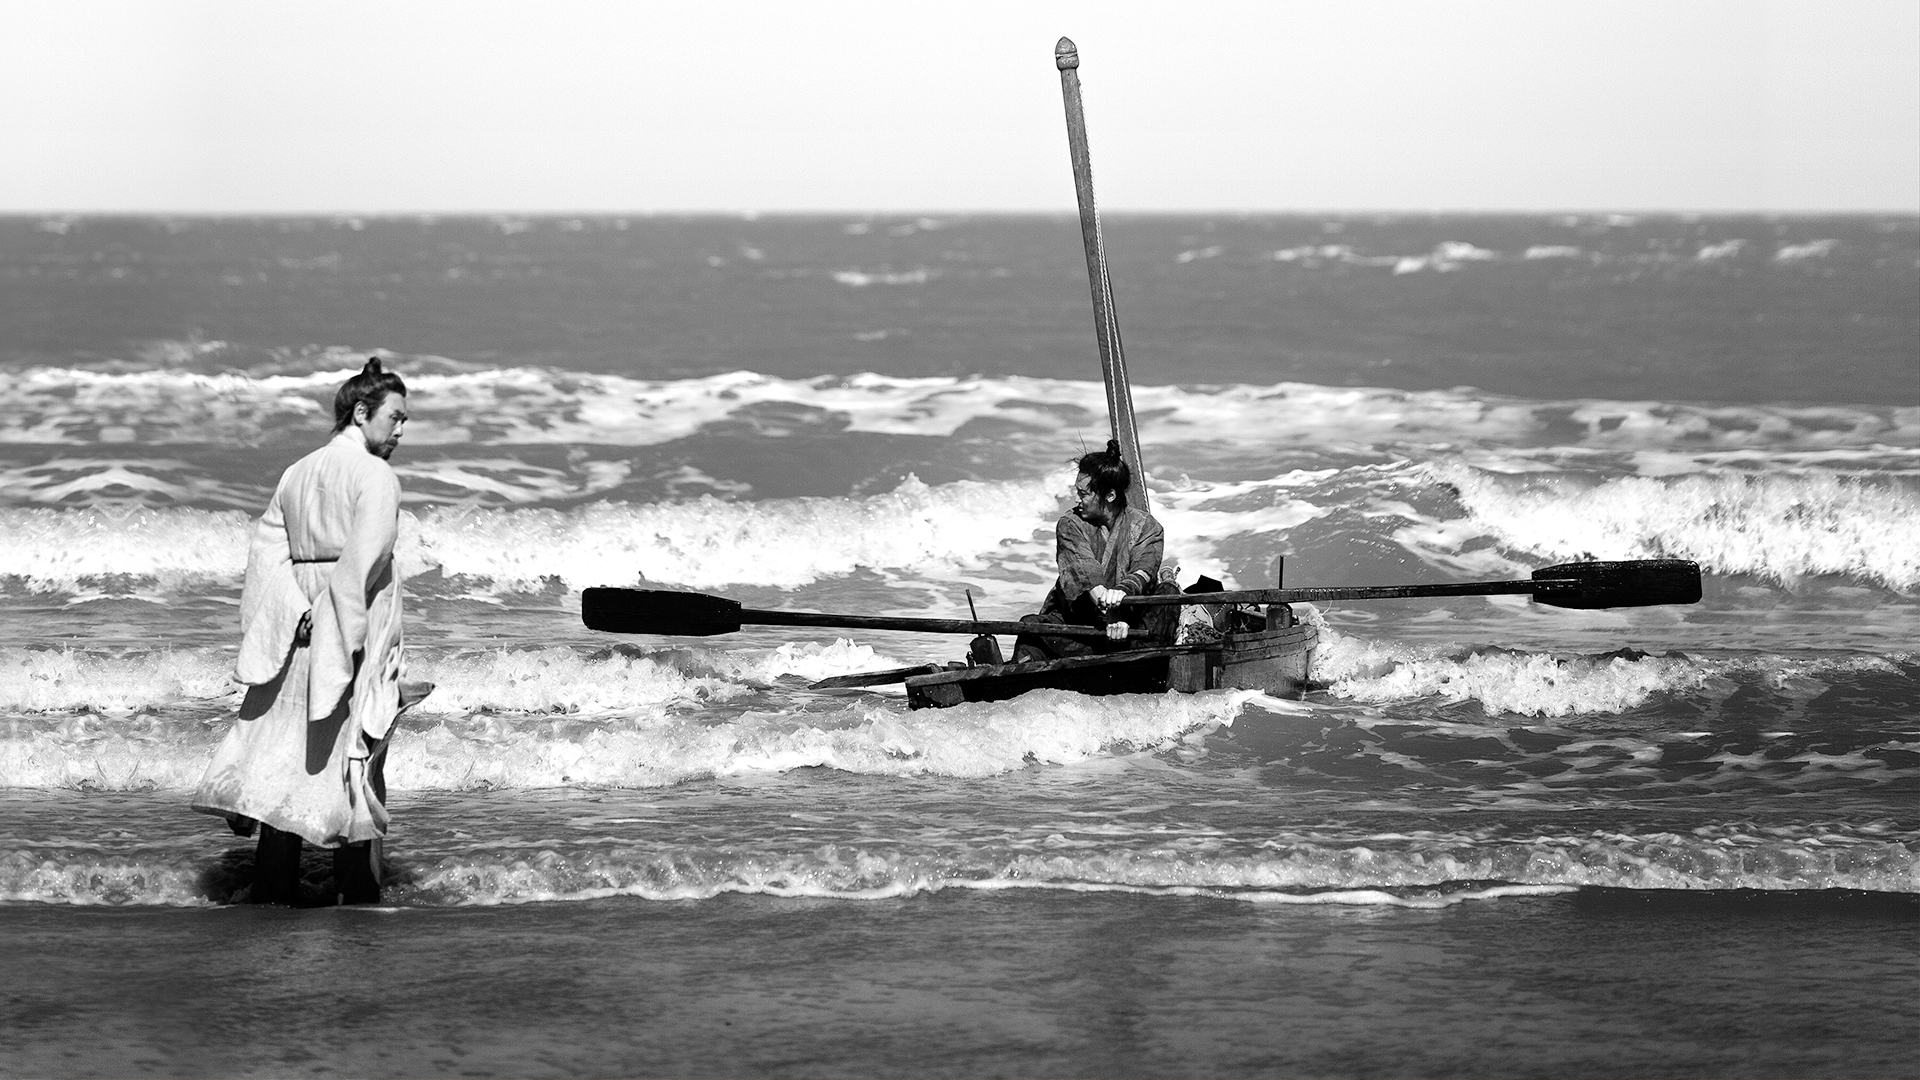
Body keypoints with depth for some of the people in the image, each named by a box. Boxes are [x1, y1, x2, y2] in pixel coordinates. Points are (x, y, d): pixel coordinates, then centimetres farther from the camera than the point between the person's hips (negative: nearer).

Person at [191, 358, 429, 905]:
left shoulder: (297, 474, 12)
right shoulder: (375, 476, -10)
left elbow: (266, 548, 3)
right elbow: (363, 564, -20)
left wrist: (299, 611, -6)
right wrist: (349, 644, -17)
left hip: (299, 634, 6)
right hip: (353, 642, -6)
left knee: (287, 763, 7)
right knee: (351, 765, -1)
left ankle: (273, 896, 6)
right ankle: (357, 895, 1)